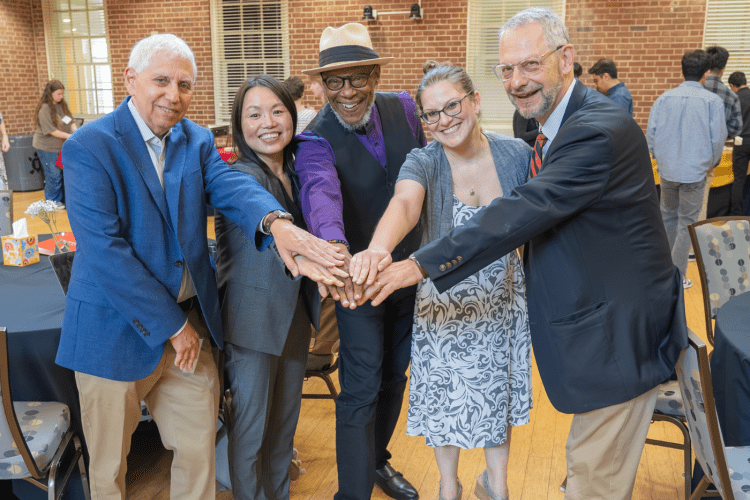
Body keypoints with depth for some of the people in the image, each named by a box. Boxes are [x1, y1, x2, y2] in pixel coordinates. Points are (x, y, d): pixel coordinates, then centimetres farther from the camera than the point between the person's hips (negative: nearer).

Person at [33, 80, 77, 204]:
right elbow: (52, 131, -19)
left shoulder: (62, 105, 5)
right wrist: (71, 137, -22)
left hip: (61, 145, 7)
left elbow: (71, 121, 8)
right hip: (47, 147, -7)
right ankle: (53, 203, 13)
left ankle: (63, 201, 21)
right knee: (54, 175, -1)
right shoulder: (44, 109, -17)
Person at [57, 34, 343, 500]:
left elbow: (232, 186, -15)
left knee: (199, 450, 16)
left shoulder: (198, 141, 4)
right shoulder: (89, 147, -13)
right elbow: (104, 250, -20)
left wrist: (276, 221, -39)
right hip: (117, 330, -4)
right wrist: (171, 324, -18)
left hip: (191, 323, 5)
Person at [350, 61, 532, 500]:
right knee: (447, 395, 13)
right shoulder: (423, 163, -16)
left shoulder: (517, 155, -9)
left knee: (499, 390, 18)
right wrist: (378, 249, -58)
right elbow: (404, 204, -37)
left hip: (504, 298, 2)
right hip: (444, 302, -1)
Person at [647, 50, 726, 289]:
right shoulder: (712, 101, -6)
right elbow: (718, 138, -4)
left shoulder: (664, 98, 2)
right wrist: (712, 162, 14)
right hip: (695, 171, -3)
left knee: (668, 216, 19)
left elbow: (650, 133, 4)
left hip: (667, 169, 3)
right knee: (687, 222, 5)